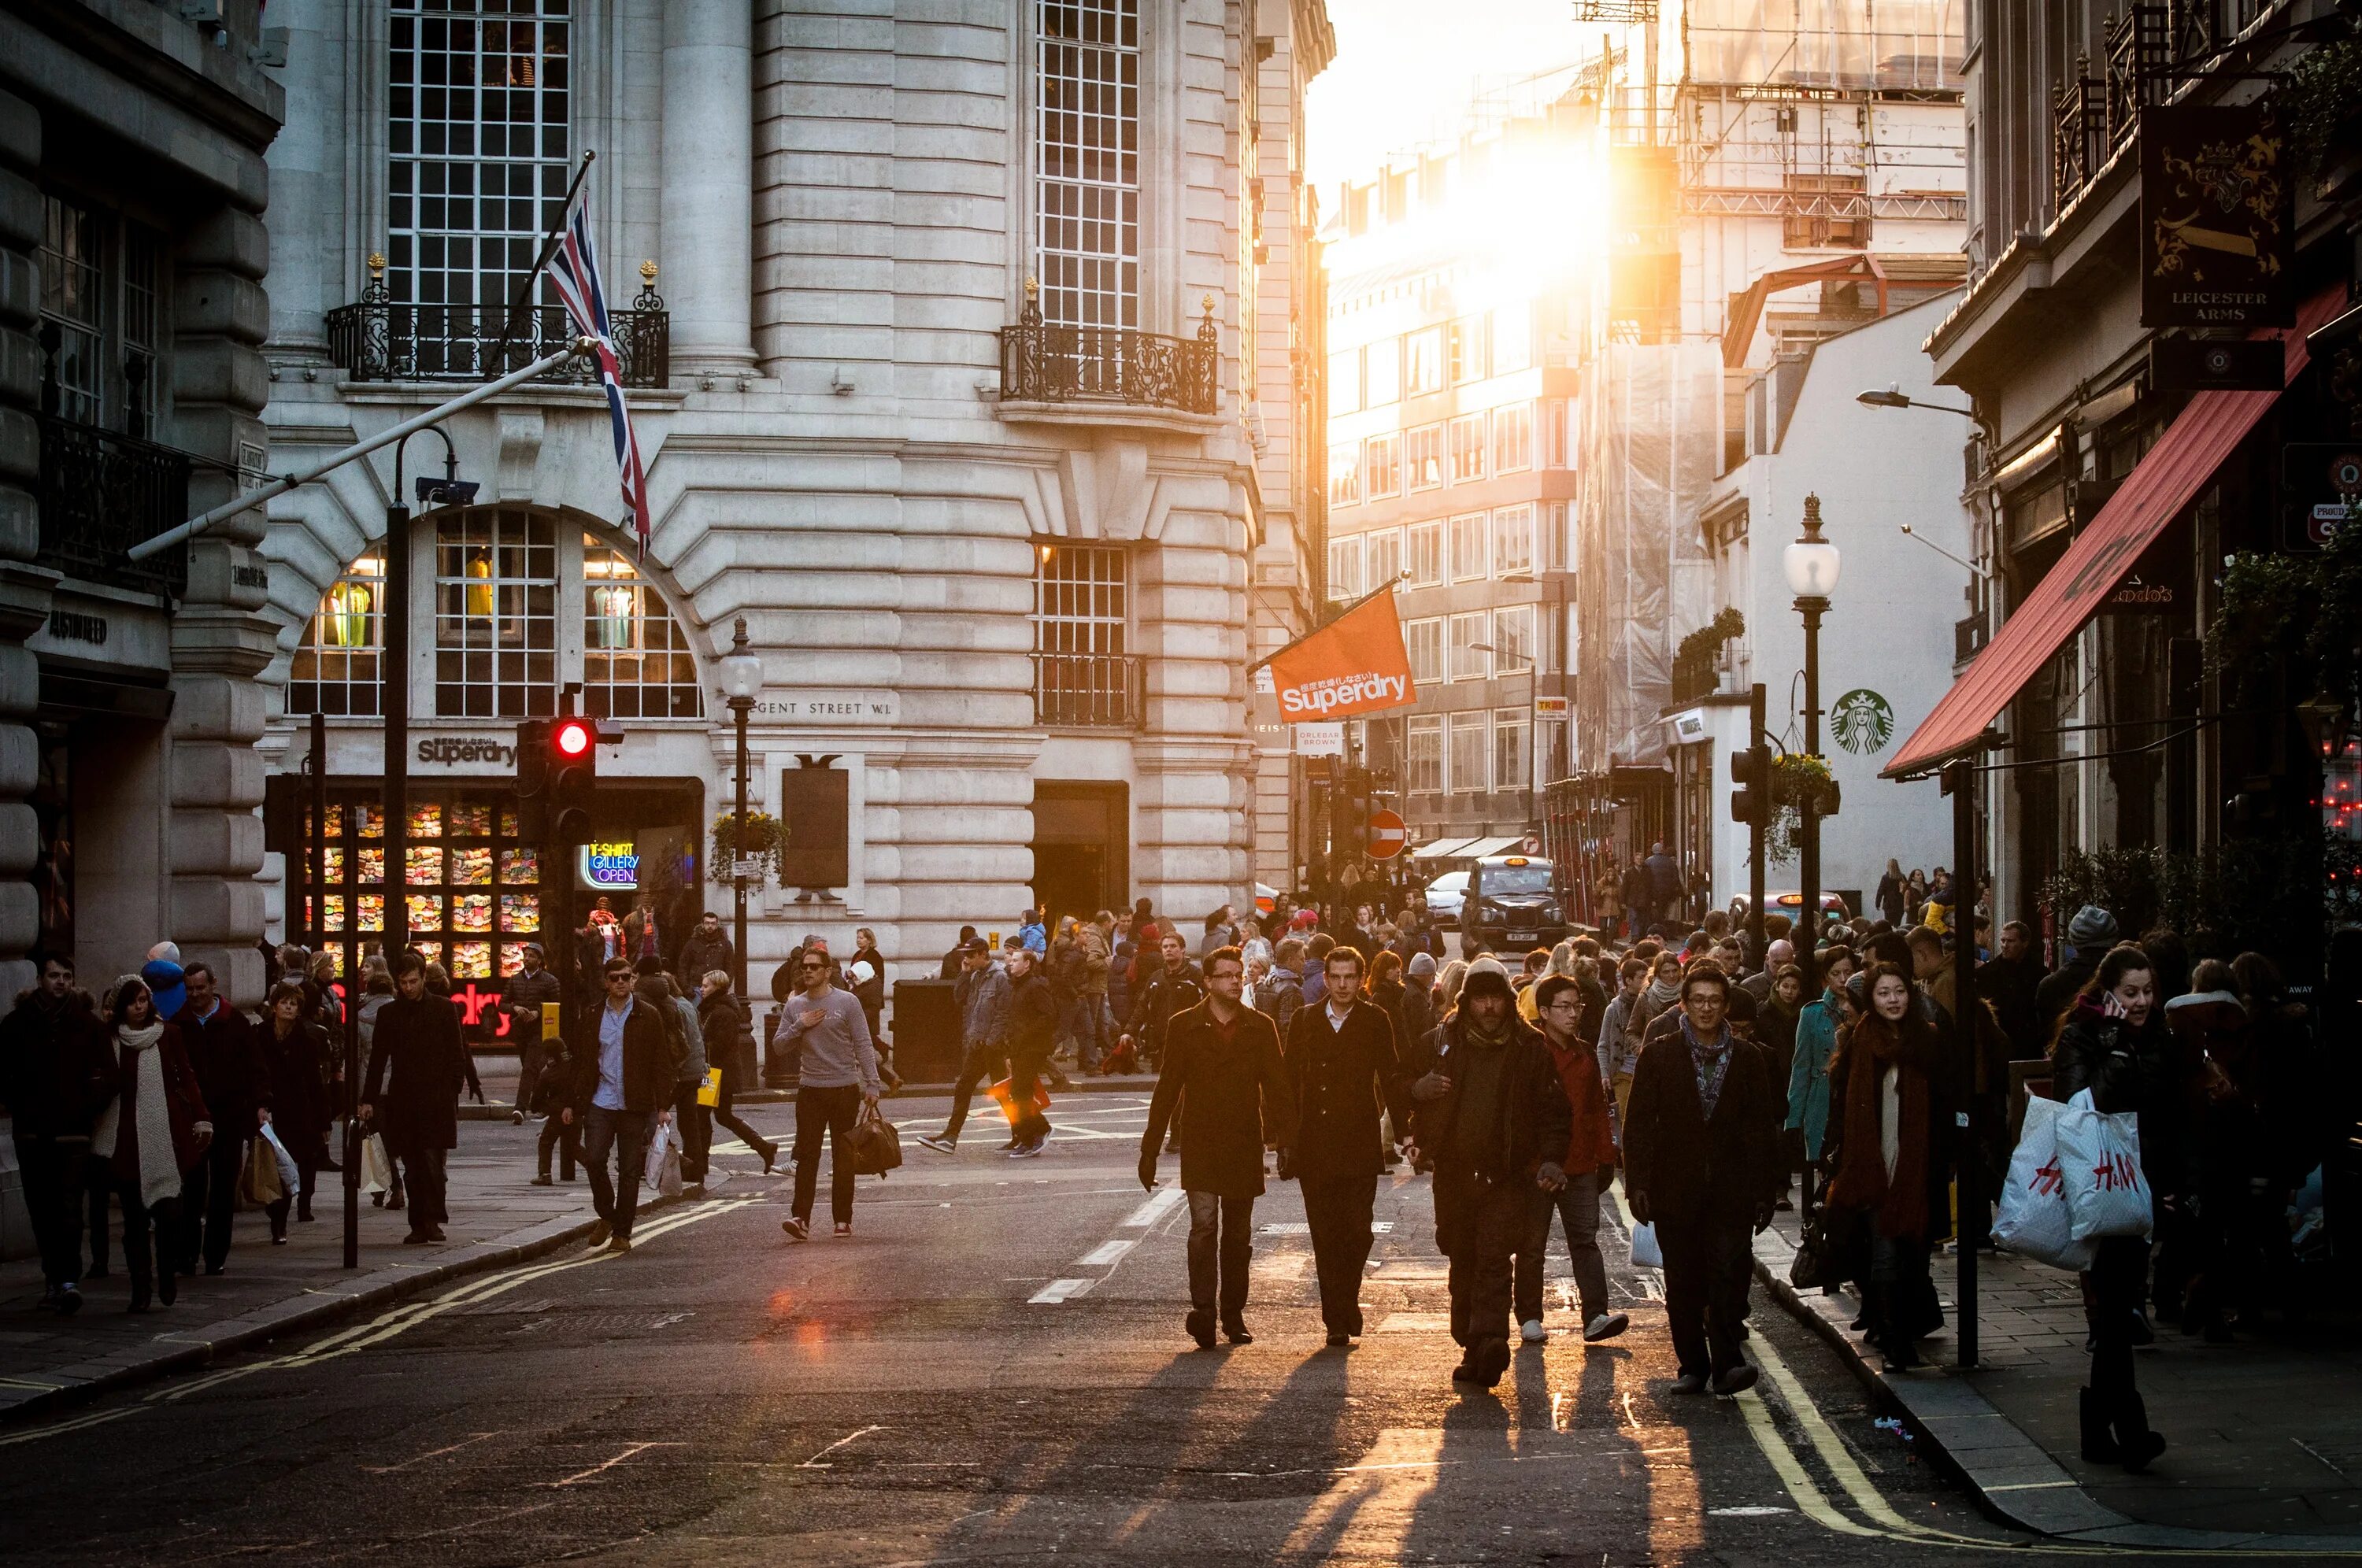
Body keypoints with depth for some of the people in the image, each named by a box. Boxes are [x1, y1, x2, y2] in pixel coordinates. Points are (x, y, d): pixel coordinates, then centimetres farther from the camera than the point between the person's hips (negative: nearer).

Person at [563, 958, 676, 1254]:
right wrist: (571, 1103, 9)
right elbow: (579, 1061, 12)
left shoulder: (649, 1017, 3)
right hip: (599, 1102, 1)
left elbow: (661, 1063, 1)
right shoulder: (591, 1017, 9)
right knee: (593, 1160, -12)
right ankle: (606, 1216, 12)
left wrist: (663, 1106, -5)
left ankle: (622, 1233, 11)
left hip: (634, 1105, -1)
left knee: (629, 1171, 2)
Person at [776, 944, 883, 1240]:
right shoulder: (795, 1007, 9)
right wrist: (799, 1026, -8)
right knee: (806, 1156, -7)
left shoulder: (847, 1002, -2)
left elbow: (863, 1046, -3)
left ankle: (843, 1220, 11)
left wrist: (872, 1085, -9)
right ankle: (801, 1219, -14)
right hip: (810, 1090, 2)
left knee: (844, 1158, 5)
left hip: (845, 1089, -2)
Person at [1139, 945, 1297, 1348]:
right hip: (1200, 1145, -2)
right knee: (1204, 1225, -15)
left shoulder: (1260, 1027, 5)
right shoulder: (1184, 1026, 2)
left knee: (1239, 1235, 9)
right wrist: (1149, 1150, 1)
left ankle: (1233, 1315, 17)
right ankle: (1202, 1309, -20)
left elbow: (1277, 1087, 4)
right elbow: (1167, 1089, 3)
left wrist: (1288, 1142, -5)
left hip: (1245, 1145, 2)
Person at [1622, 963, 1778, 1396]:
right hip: (1675, 1189, 0)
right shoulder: (1658, 1056, 5)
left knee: (1728, 1271, -13)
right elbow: (1639, 1124, 3)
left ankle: (1726, 1364, -15)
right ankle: (1692, 1366, 12)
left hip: (1730, 1190, 0)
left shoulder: (1748, 1060, 9)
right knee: (1683, 1282, 4)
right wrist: (1638, 1183, -5)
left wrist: (1762, 1192, 5)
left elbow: (1760, 1129, 10)